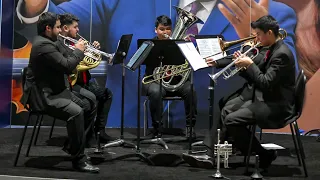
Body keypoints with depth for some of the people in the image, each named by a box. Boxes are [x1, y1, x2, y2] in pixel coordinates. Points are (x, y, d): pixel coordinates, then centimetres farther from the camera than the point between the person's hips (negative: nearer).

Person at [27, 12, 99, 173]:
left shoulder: (46, 43, 16)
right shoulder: (43, 45, -19)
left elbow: (62, 64, 19)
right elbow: (67, 66, -25)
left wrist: (77, 51, 6)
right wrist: (78, 51, -9)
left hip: (57, 91, 11)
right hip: (47, 96, -11)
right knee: (76, 112, -32)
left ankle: (75, 145, 20)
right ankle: (78, 159, -27)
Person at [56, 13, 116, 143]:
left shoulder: (75, 41, 17)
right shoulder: (58, 44, -10)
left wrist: (94, 49, 5)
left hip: (83, 82, 10)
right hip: (70, 83, -10)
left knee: (107, 94, 7)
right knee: (90, 97, -30)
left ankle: (99, 130, 8)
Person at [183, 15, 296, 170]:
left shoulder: (282, 54, -20)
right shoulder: (272, 50, 10)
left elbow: (266, 83, -27)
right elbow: (258, 77, 14)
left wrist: (250, 64, -17)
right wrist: (244, 66, -1)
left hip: (274, 105, -11)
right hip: (262, 97, 11)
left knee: (232, 120, -18)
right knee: (226, 110, 11)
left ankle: (265, 154, -3)